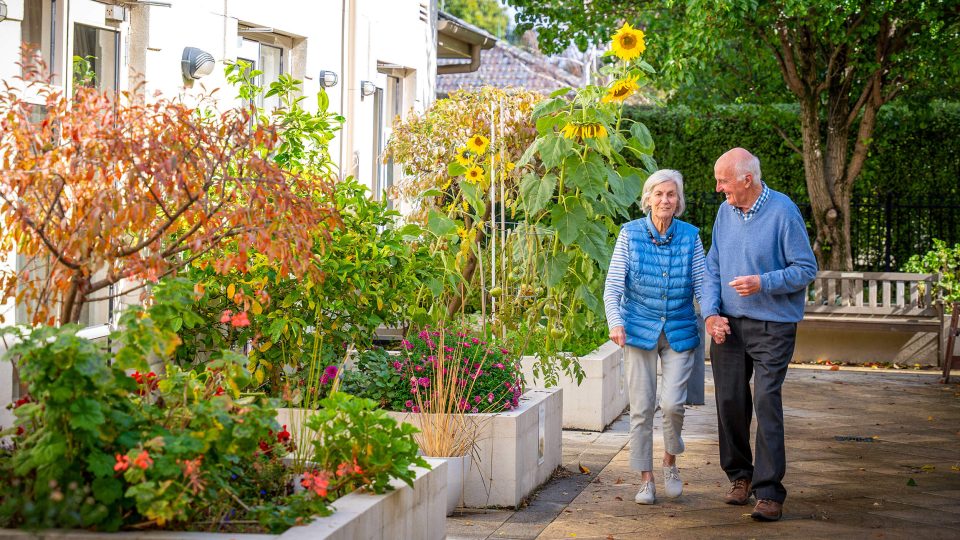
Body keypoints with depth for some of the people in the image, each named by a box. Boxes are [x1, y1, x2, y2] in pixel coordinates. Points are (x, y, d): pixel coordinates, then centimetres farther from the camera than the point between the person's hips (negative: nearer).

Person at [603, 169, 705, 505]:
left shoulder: (690, 237, -1)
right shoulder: (630, 234, -4)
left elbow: (702, 285, -2)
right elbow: (613, 285, -8)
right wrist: (615, 322, -23)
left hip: (679, 332, 0)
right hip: (640, 330, 0)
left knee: (672, 403, -12)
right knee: (641, 408, 2)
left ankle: (670, 461, 17)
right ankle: (646, 479, 16)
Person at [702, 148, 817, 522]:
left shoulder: (783, 213, -12)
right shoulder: (725, 213, 7)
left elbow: (806, 269, -11)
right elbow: (712, 269, 11)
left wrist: (763, 283, -23)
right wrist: (711, 313, -3)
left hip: (772, 326, -6)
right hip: (729, 324, 6)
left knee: (766, 401, -12)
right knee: (730, 401, 8)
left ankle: (769, 492, -8)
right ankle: (740, 475, 28)